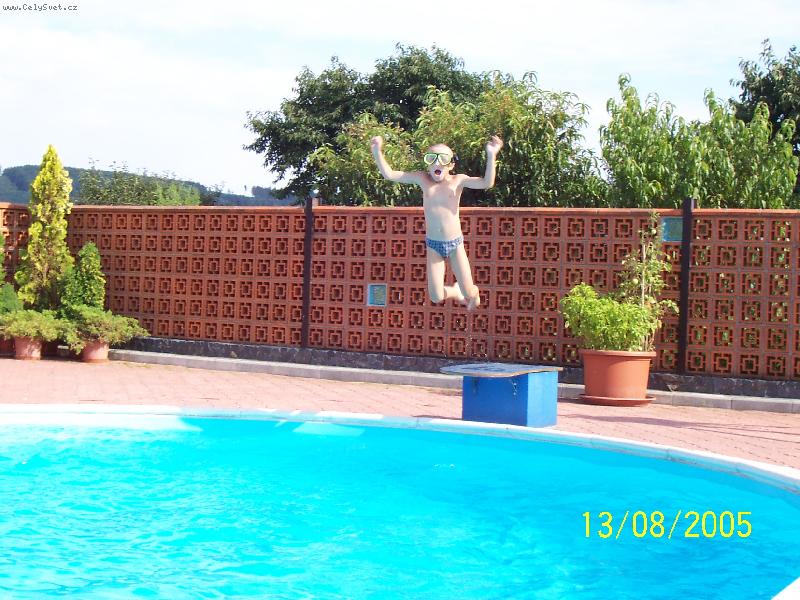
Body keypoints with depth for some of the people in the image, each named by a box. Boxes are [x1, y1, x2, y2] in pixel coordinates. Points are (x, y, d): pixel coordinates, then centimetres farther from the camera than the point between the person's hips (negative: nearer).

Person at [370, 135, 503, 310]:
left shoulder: (458, 180, -9)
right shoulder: (422, 179, -4)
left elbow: (487, 183, -24)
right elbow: (389, 174, -7)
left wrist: (491, 155, -34)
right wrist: (377, 152, -19)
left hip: (455, 244, -1)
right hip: (433, 245, 1)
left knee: (469, 294, -1)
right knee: (436, 298, 0)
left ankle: (473, 291, 39)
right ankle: (455, 292, 36)